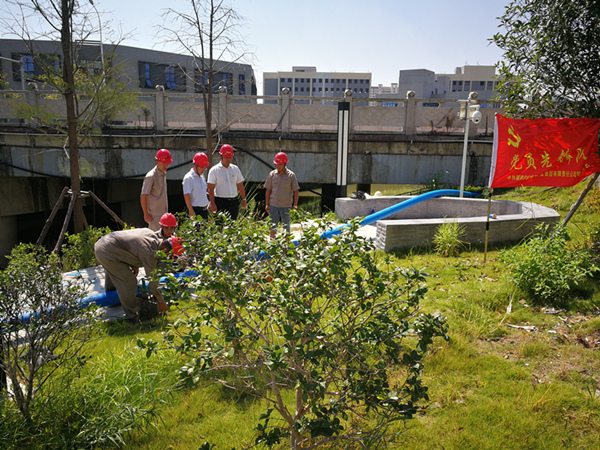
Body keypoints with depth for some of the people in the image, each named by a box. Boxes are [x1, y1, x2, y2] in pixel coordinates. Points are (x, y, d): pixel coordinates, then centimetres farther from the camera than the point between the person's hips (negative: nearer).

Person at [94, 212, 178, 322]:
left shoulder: (152, 234, 1)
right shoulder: (149, 253, -23)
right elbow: (152, 279, -14)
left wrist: (135, 265, 21)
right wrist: (160, 301, -3)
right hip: (107, 252, -11)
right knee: (129, 283, -9)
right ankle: (131, 315, 8)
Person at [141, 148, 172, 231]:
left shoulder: (164, 174, 11)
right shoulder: (150, 176, -16)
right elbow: (143, 196, -15)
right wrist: (146, 214, -16)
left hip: (163, 212, 8)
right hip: (154, 214, -8)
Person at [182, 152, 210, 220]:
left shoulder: (202, 176, 14)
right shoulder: (188, 178, -11)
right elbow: (186, 195, -16)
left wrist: (207, 205, 18)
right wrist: (191, 211, -20)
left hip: (204, 209, 8)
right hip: (195, 210, -8)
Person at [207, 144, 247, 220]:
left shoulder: (235, 169, 12)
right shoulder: (214, 170, -2)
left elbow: (240, 185, 16)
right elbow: (211, 189, -6)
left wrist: (244, 199, 11)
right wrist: (212, 203, -13)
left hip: (234, 202, 4)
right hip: (220, 202, -4)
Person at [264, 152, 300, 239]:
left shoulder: (291, 175, -3)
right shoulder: (272, 174, 4)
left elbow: (296, 191, 0)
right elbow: (268, 190, 8)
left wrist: (295, 205, -4)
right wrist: (267, 204, 4)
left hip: (286, 206, -2)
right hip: (273, 205, 2)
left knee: (286, 227, 7)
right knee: (273, 227, 9)